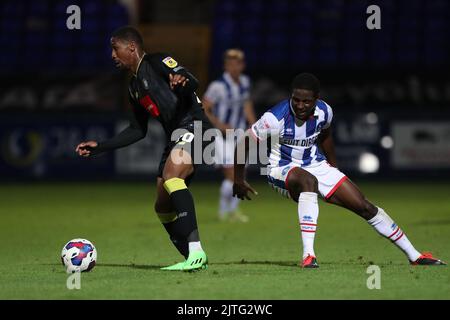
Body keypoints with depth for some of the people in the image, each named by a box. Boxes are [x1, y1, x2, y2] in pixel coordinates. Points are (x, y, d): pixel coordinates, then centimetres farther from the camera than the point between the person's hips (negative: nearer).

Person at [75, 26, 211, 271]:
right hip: (175, 138, 10)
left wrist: (182, 82, -42)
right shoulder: (134, 87, 22)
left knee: (171, 175, -33)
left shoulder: (157, 62, -3)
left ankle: (196, 253, -39)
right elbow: (137, 131, 29)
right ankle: (193, 260, 14)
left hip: (193, 127, -10)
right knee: (163, 207, 5)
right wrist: (99, 147, 27)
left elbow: (192, 81, -18)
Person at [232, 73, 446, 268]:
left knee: (365, 207, -1)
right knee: (308, 181, -41)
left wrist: (332, 168, 22)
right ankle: (308, 255, -43)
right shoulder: (275, 118, -26)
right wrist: (238, 181, -5)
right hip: (283, 170, -5)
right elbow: (244, 144, -13)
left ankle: (414, 255, 13)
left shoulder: (324, 112, -11)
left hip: (316, 166, 5)